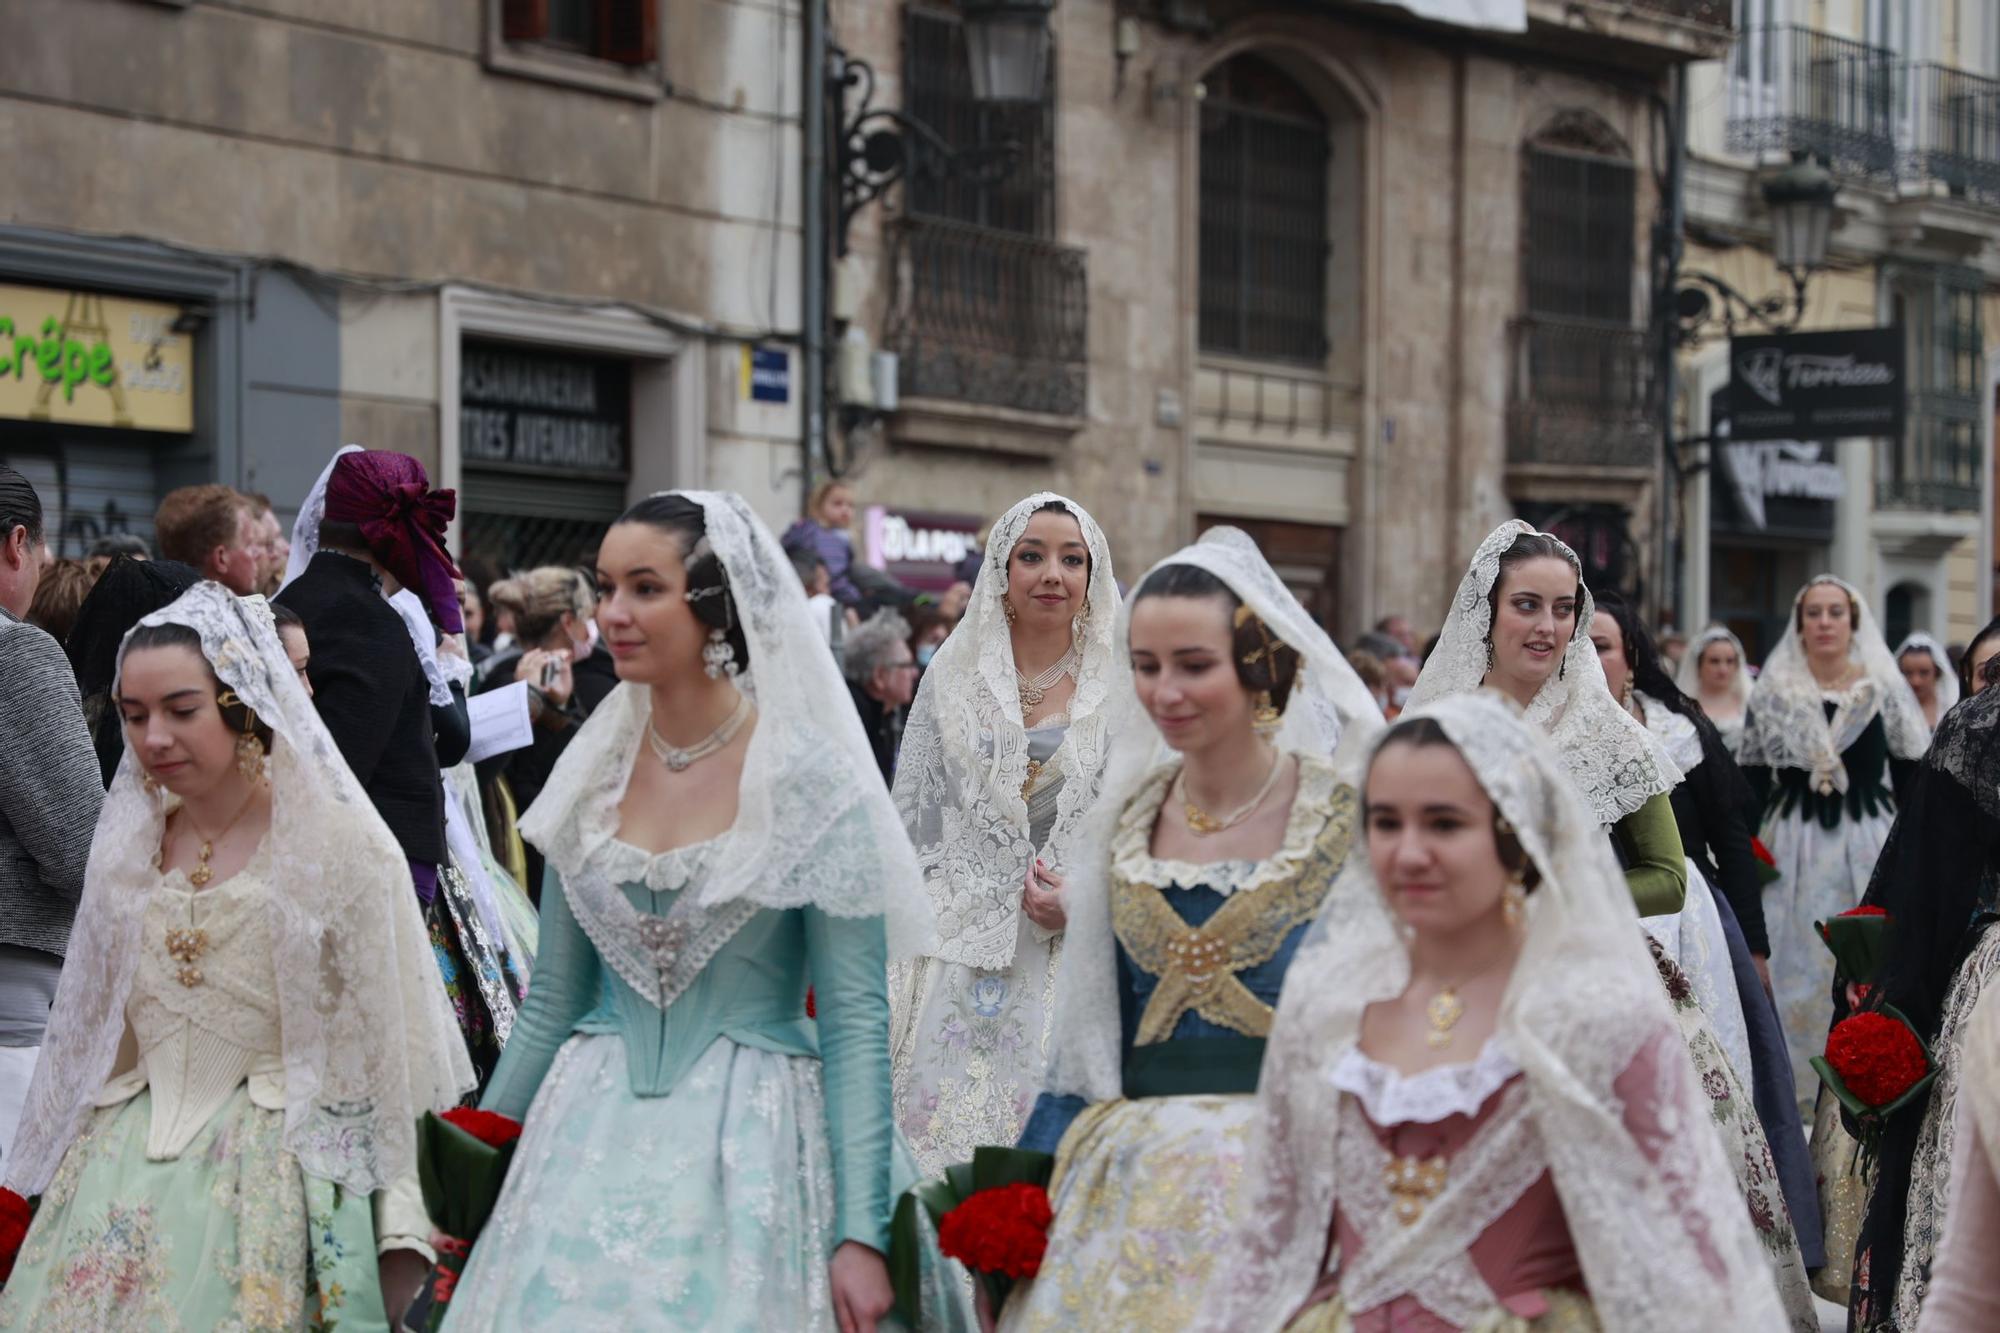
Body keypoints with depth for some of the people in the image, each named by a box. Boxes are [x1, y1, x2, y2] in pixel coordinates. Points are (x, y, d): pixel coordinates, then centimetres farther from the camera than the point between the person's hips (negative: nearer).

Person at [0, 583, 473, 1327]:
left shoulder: (342, 845, -6)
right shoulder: (128, 846, 8)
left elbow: (386, 1049, -6)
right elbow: (94, 1037, 16)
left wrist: (397, 1234, -8)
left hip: (275, 1176, -4)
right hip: (127, 1174, 4)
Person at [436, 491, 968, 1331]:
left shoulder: (810, 779, -9)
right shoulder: (592, 774, 5)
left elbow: (856, 1022, -10)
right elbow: (553, 1000, 13)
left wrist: (862, 1232, -15)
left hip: (752, 1146, -4)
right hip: (594, 1145, 4)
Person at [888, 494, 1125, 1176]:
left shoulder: (1122, 690, 6)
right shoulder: (953, 677, 8)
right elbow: (912, 817, 10)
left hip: (1075, 950, 0)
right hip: (963, 952, 1)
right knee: (948, 1118, -8)